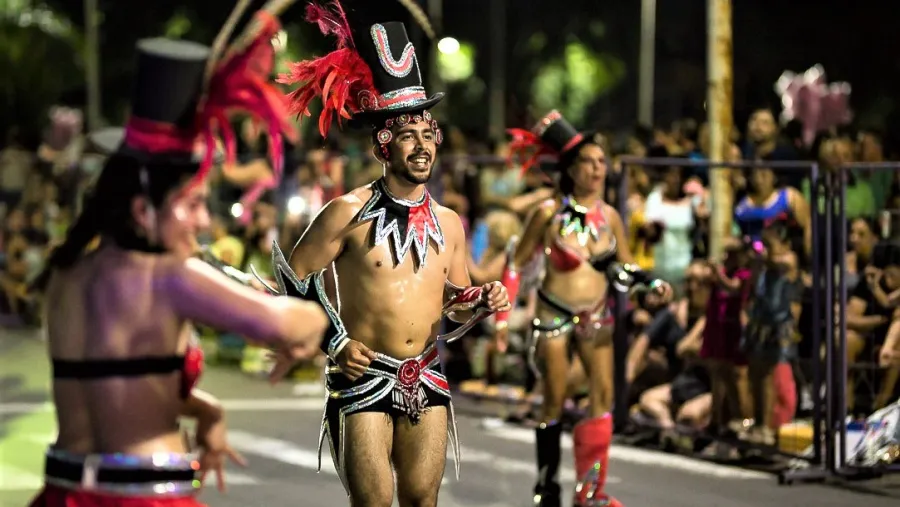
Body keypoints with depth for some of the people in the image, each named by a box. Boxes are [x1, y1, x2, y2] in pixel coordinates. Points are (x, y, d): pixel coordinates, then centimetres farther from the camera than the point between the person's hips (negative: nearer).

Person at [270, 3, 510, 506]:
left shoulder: (448, 223, 8)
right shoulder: (350, 214, -7)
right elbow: (294, 278, -2)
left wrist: (482, 302, -5)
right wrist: (334, 342, -9)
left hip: (427, 379, 5)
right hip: (364, 377, -4)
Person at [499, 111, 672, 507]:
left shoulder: (609, 216, -1)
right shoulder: (550, 213, -12)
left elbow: (624, 267, 11)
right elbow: (517, 263, -3)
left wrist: (652, 284, -9)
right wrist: (503, 315, -5)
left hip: (595, 316, 3)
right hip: (555, 314, -3)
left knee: (603, 394, -6)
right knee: (554, 401, 2)